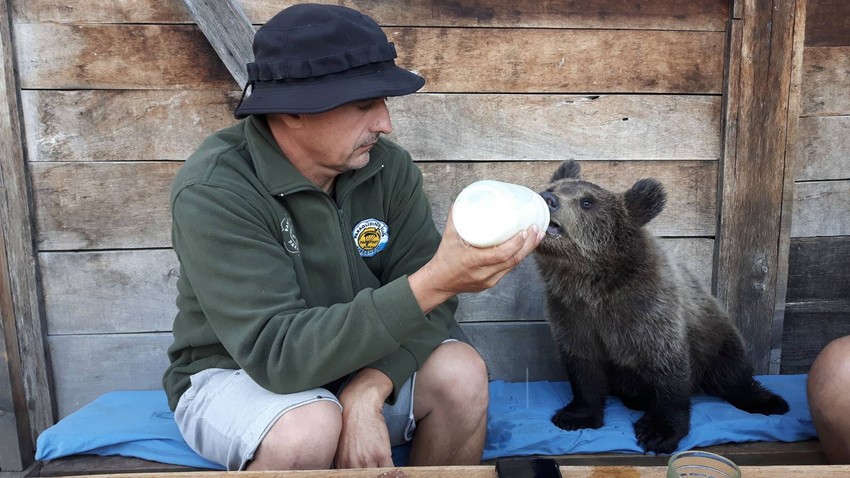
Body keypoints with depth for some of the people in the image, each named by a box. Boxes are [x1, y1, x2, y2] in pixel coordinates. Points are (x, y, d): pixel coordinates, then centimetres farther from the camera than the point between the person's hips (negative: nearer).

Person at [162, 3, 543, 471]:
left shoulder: (386, 165, -11)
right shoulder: (213, 191, -26)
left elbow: (423, 298, -13)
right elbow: (275, 352, -33)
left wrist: (367, 392, -31)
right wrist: (433, 283, -41)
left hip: (354, 364, 4)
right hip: (232, 375, -3)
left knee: (459, 372, -20)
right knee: (311, 428, -34)